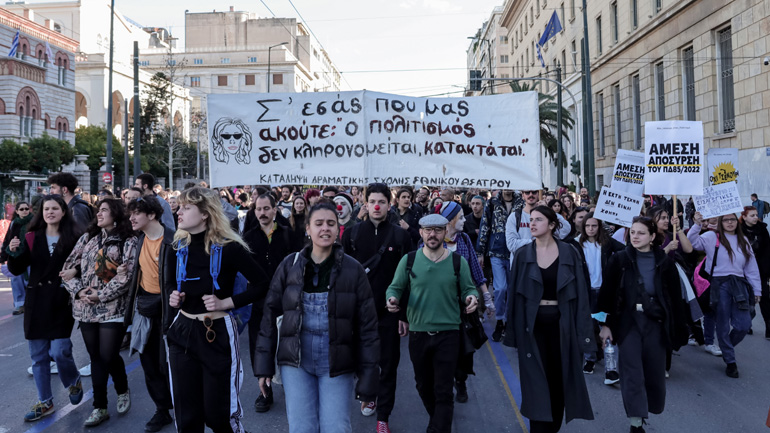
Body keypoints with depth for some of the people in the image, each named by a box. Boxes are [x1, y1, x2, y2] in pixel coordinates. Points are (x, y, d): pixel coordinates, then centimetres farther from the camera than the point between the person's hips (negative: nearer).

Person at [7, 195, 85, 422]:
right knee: (38, 355, 9)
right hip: (37, 301, 4)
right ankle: (45, 402, 25)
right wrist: (14, 254, -13)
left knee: (59, 351, -8)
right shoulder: (31, 237, 5)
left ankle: (73, 382, 24)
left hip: (62, 301, -4)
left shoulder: (73, 238, -4)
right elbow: (17, 269, 4)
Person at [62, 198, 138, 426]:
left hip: (112, 308, -5)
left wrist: (101, 295, -15)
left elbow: (125, 276, -13)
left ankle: (123, 391, 26)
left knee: (108, 357, -3)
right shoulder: (87, 238, 11)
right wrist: (78, 291, -7)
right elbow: (69, 268, 7)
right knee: (96, 357, 10)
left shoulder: (128, 242, -5)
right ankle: (100, 408, 20)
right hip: (86, 308, 5)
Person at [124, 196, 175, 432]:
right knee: (149, 362, 14)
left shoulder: (172, 240, -17)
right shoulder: (140, 239, 6)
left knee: (167, 362, 2)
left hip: (165, 306, -7)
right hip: (144, 306, 7)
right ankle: (162, 410, 29)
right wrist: (133, 304, 16)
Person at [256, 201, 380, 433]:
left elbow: (367, 326, -5)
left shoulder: (353, 269, -7)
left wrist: (368, 377, -6)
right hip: (296, 362, 1)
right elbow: (270, 314, 3)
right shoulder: (290, 265, -2)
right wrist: (264, 365, 1)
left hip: (337, 366, -1)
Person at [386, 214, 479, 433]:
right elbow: (395, 287, 3)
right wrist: (392, 298, -19)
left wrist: (472, 298, -20)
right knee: (424, 386, 19)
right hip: (418, 333, 3)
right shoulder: (409, 260, -2)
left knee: (443, 391, -1)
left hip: (448, 333, -2)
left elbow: (468, 289, 3)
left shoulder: (458, 262, -3)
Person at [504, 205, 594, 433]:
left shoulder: (569, 253, -3)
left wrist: (582, 329, -9)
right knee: (536, 380, 2)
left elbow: (580, 291, -3)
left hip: (561, 324, 0)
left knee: (559, 377, 11)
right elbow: (514, 293, 1)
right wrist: (513, 330, -2)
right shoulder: (523, 254, -1)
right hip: (532, 324, 0)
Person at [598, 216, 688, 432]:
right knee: (632, 373, -3)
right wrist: (605, 324, -5)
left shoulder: (664, 262, 1)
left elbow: (675, 298, 4)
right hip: (628, 323, -1)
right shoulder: (619, 260, -3)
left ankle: (650, 406, 36)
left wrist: (679, 328, 4)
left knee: (655, 372, 11)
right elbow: (607, 293, -2)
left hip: (655, 323, 2)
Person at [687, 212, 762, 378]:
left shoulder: (743, 240, 13)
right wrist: (697, 224, -28)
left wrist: (756, 290, 15)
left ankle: (726, 347, 29)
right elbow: (693, 242, -16)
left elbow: (751, 267, 16)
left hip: (738, 285, 4)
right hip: (719, 285, -4)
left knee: (744, 325, -2)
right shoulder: (712, 237, 0)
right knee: (723, 326, 4)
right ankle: (730, 361, 20)